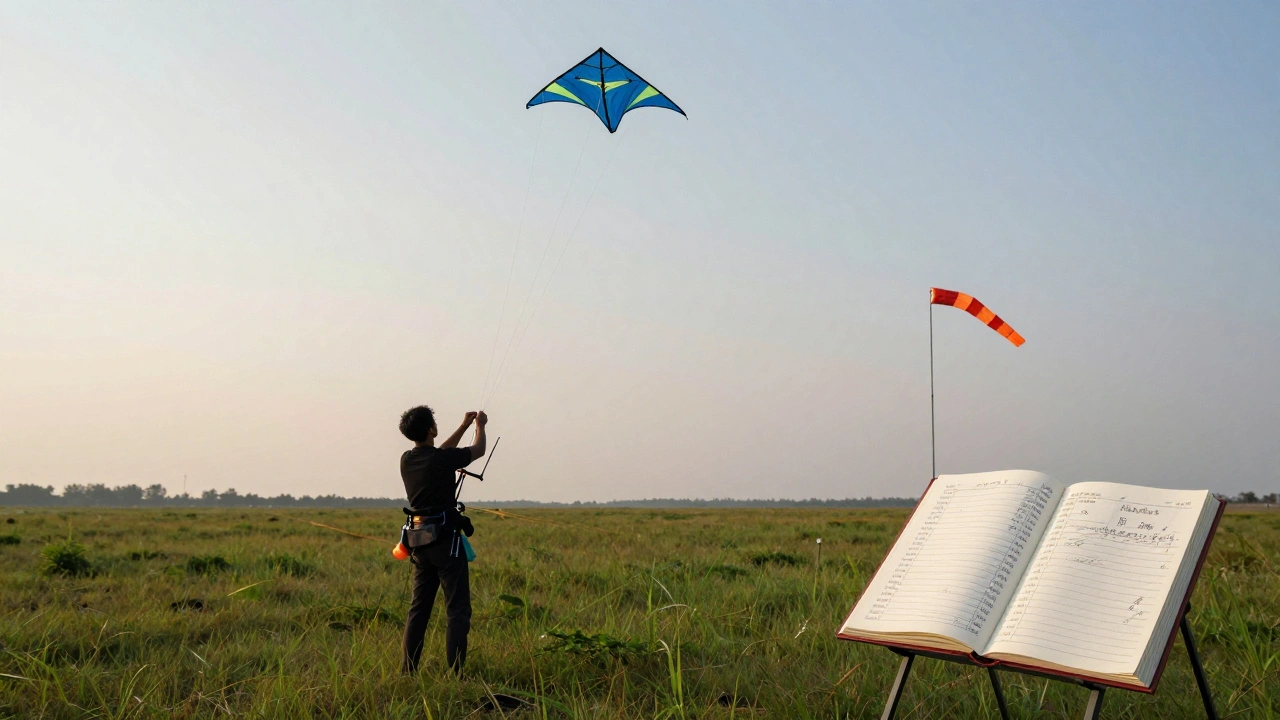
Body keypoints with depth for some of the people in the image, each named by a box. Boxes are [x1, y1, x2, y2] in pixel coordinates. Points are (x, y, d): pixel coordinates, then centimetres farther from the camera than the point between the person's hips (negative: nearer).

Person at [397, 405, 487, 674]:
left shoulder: (407, 460, 4)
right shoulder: (443, 459, -14)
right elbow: (478, 450, 5)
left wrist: (464, 426, 31)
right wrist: (479, 425, 24)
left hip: (420, 543, 7)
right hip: (446, 541, -7)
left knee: (418, 608, 13)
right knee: (457, 611, -4)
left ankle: (408, 672, 14)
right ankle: (455, 673, -8)